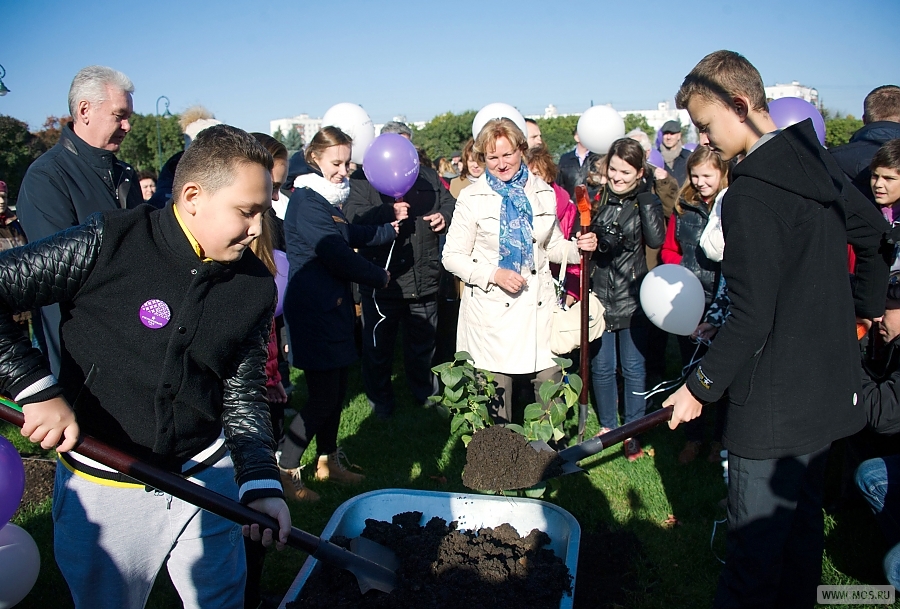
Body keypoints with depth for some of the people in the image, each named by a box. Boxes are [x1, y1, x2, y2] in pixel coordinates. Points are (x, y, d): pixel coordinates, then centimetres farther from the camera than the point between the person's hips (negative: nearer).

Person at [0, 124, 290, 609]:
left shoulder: (255, 287, -5)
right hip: (103, 490, -3)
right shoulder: (107, 244, -18)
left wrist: (260, 481, -11)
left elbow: (242, 393, 0)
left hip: (208, 477, 3)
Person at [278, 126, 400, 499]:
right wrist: (379, 277, -7)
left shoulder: (327, 200, 15)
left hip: (334, 308, 10)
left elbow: (354, 235, 27)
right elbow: (337, 255, -20)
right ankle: (284, 473, 8)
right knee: (322, 398, -5)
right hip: (313, 313, -10)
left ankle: (328, 461, 30)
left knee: (336, 389, 16)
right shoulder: (306, 202, -16)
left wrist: (392, 228, 22)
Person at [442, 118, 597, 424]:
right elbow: (452, 256, -2)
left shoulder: (543, 192, 9)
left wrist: (578, 248, -2)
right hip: (491, 310, -3)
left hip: (539, 306, 3)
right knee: (496, 395, 4)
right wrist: (493, 274, -15)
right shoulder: (472, 198, -2)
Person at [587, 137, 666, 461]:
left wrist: (645, 195, -18)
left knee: (633, 367, 8)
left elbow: (656, 239, -20)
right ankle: (607, 425, 28)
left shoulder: (647, 201, -2)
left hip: (632, 299, -1)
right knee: (601, 366, 9)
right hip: (598, 296, 1)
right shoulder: (596, 199, 1)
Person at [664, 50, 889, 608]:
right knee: (802, 518, 23)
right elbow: (874, 232, 19)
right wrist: (867, 306, 29)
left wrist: (702, 385, -12)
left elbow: (751, 317, -22)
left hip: (776, 399, -9)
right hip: (830, 385, 9)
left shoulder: (750, 194, -21)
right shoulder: (816, 162, 5)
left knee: (756, 543, 3)